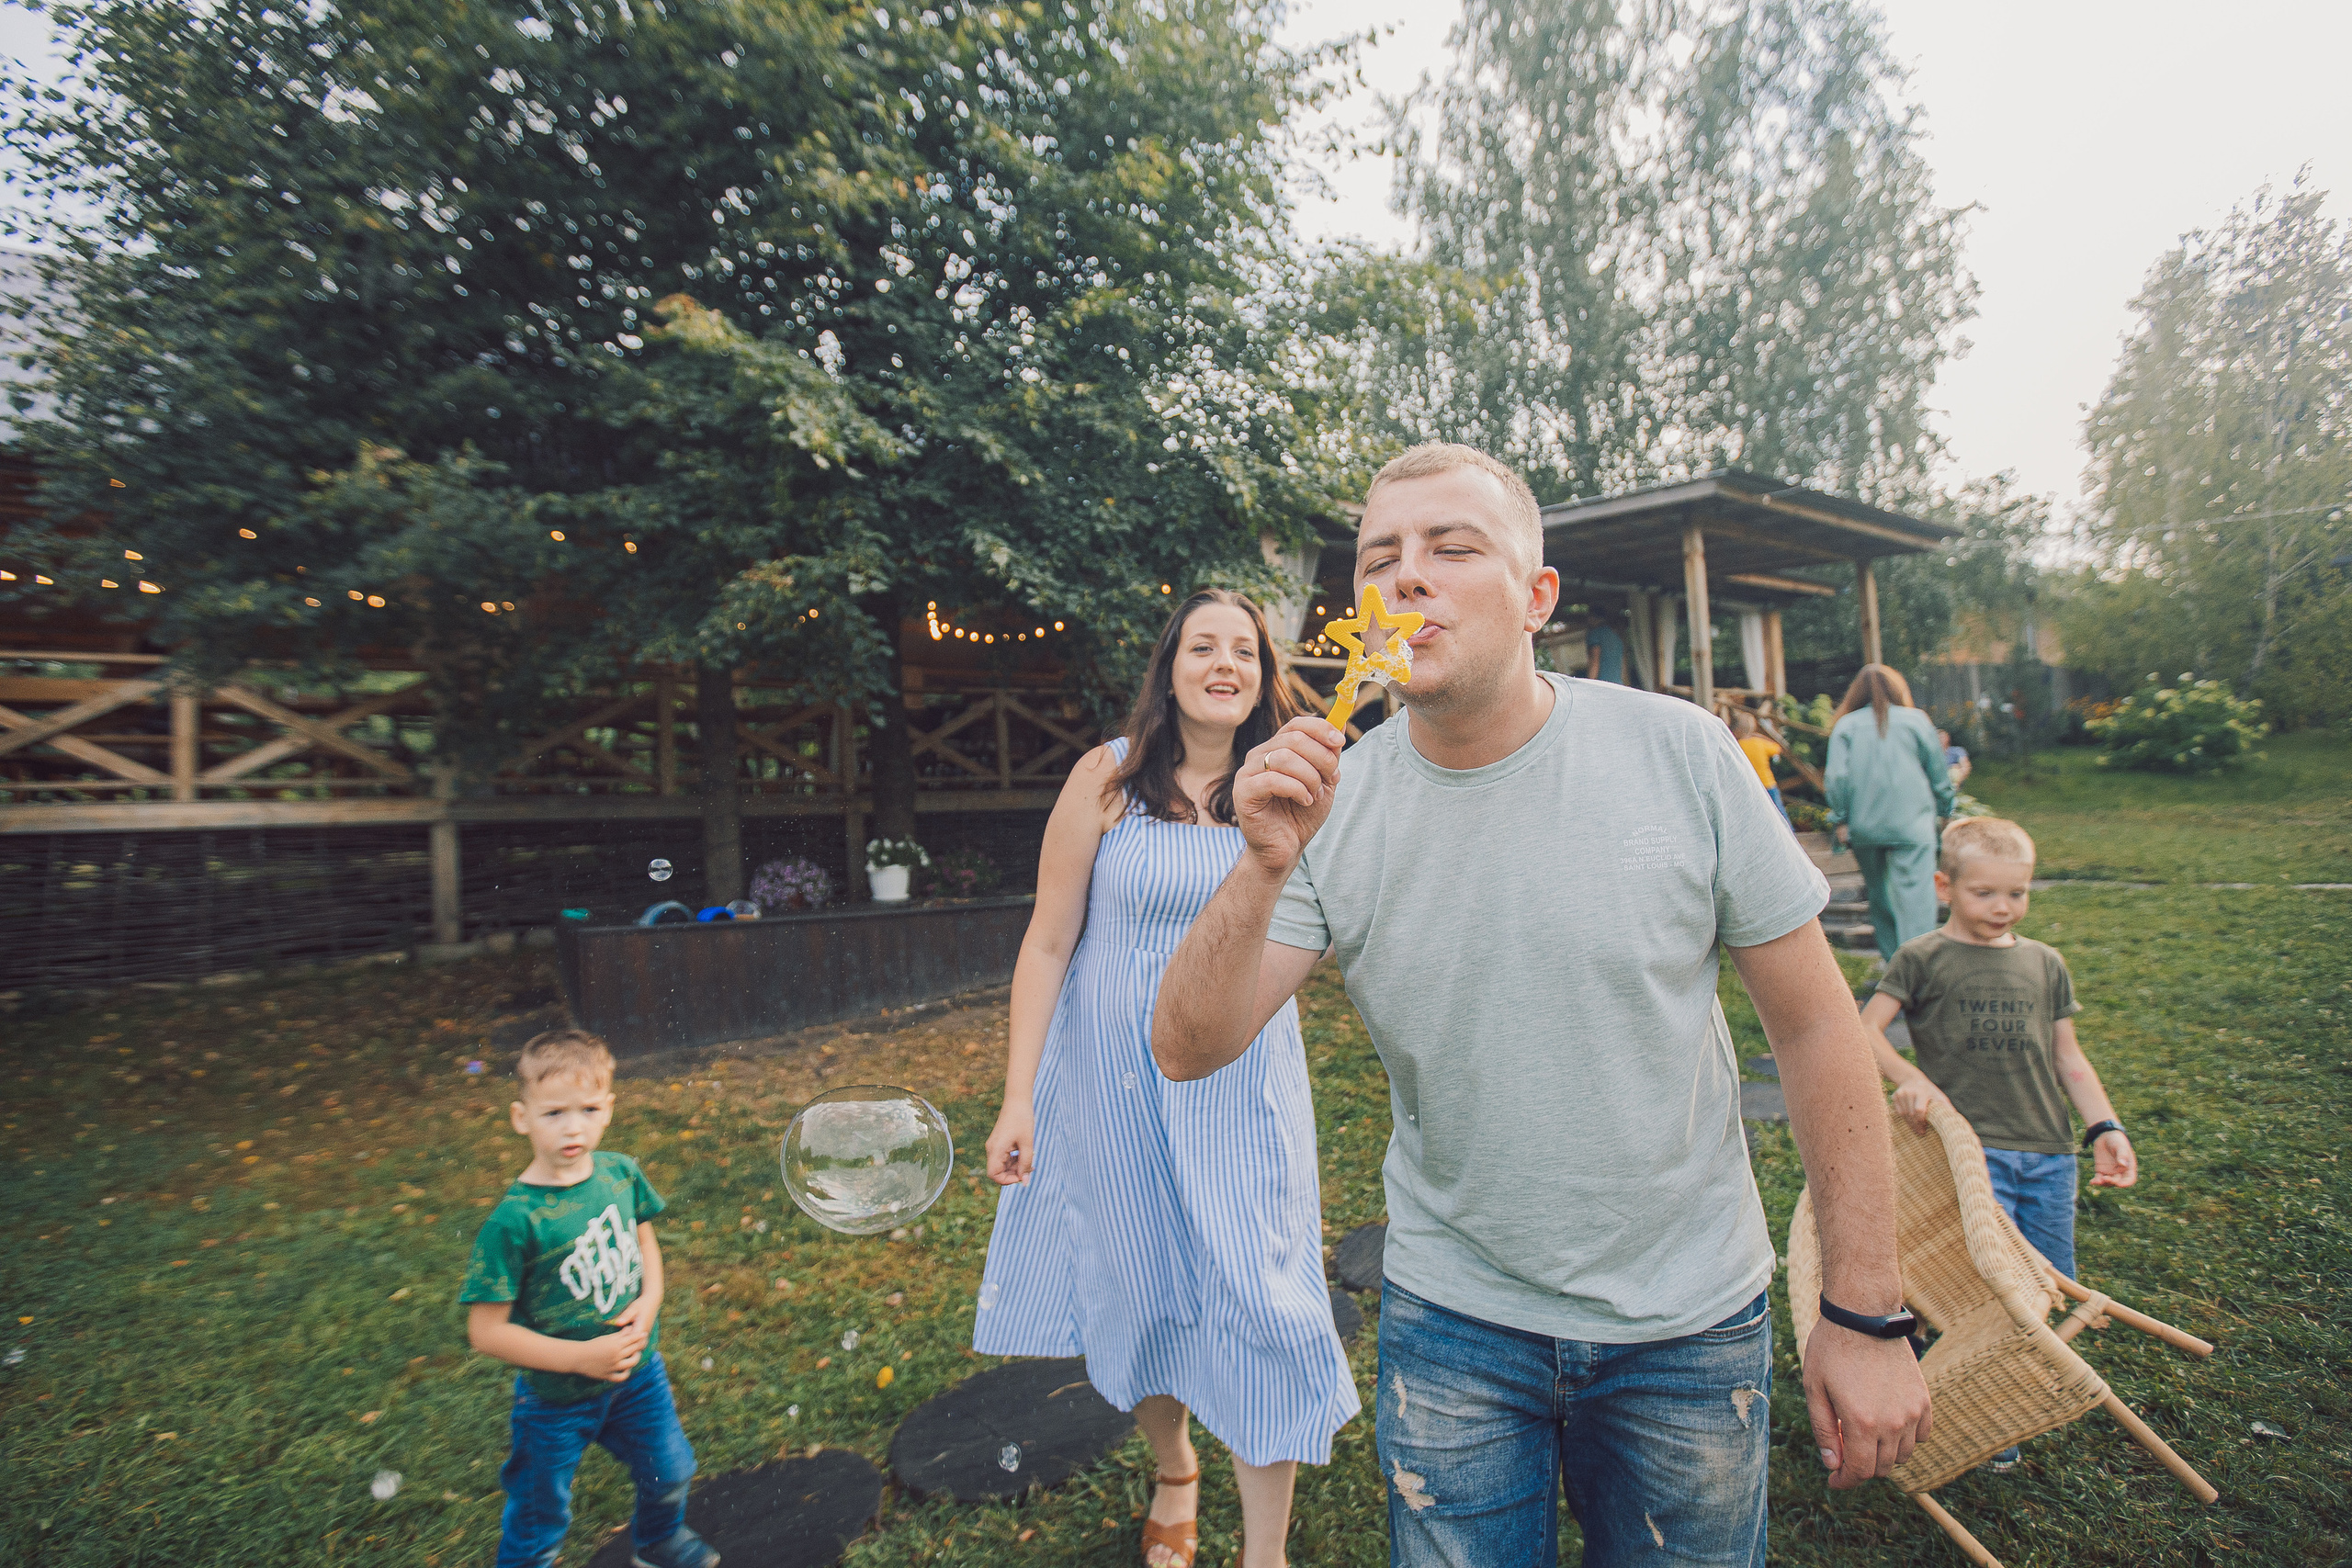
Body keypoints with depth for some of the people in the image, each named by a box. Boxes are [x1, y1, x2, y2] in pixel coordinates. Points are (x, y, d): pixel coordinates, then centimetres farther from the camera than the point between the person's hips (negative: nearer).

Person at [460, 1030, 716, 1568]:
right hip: (555, 1398, -5)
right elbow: (486, 1330, -21)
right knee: (539, 1523, 18)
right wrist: (581, 1357, -25)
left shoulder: (622, 1173, -12)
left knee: (670, 1472, 24)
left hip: (637, 1370, 5)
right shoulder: (514, 1220, -27)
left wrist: (650, 1300, -11)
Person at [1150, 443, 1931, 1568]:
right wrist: (1263, 868, -31)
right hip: (1453, 1316, 1)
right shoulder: (1330, 803, -12)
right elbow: (1188, 1054, -15)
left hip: (1690, 1319, 0)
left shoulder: (1680, 754, -14)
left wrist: (1866, 1316, -4)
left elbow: (1814, 1025, -6)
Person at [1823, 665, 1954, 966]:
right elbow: (1940, 775, 10)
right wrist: (1943, 811, 23)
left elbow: (1836, 778, -4)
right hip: (1911, 823, -2)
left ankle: (1890, 956, 23)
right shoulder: (1915, 720, 4)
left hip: (1864, 826, 2)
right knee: (1915, 893, -6)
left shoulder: (1845, 725, 4)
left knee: (1879, 893, 15)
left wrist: (1840, 819, 1)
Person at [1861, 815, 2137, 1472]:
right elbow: (1864, 1031, -7)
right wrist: (1909, 1078, -21)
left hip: (2049, 1152, 5)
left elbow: (2068, 1057, 14)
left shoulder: (2045, 963, 10)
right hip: (1969, 1147, -5)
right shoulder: (1922, 958, -5)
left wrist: (2105, 1128, 4)